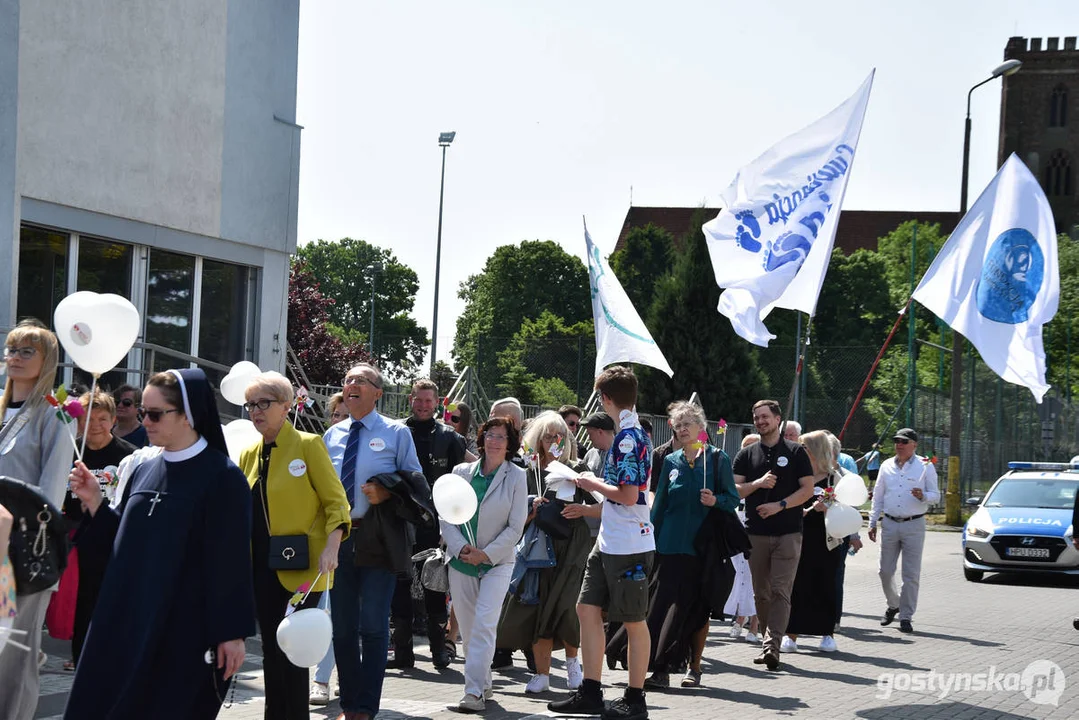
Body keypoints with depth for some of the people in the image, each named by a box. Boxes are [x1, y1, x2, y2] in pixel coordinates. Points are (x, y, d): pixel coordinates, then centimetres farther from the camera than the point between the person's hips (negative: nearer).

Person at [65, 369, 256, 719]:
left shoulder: (223, 477, -10)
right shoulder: (144, 471, 10)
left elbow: (233, 561, -11)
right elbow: (120, 543, 14)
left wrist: (233, 633, -13)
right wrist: (95, 502, 0)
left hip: (186, 631, -6)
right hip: (127, 623, 7)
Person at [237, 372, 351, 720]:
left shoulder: (308, 445, -4)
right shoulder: (249, 455, 13)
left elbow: (336, 502, -8)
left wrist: (331, 549, -21)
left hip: (299, 567, -5)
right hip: (262, 566, 6)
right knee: (271, 649, 9)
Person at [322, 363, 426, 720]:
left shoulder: (396, 433, 1)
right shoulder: (332, 435, 13)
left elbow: (416, 485, 1)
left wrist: (387, 493, -17)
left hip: (379, 540, -4)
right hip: (338, 538, 4)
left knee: (373, 625, -4)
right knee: (342, 626, 8)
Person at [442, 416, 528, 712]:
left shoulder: (516, 477, -1)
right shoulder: (461, 472, 6)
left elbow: (515, 527, -3)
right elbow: (445, 516, 4)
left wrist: (486, 553, -11)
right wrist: (460, 547, -11)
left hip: (497, 562, -3)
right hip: (461, 562, 3)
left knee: (484, 624, -16)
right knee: (467, 629, 7)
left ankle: (475, 691, -18)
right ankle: (481, 685, 21)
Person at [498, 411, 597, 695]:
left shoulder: (577, 470, 4)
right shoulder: (530, 474, 9)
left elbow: (603, 507, 2)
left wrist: (583, 510, -16)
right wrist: (533, 511, -10)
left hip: (572, 546, -2)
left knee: (564, 605, -10)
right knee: (538, 607, -3)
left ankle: (572, 661, 16)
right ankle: (542, 674, 5)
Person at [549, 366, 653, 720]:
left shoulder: (629, 436, -17)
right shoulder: (634, 432, 12)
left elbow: (629, 495, -23)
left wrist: (593, 484, -10)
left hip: (629, 545, -10)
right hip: (609, 542, 10)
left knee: (633, 621, 1)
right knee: (588, 608, 10)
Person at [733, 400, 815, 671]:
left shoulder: (796, 452, 4)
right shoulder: (746, 455, 11)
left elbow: (807, 489, -1)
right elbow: (734, 490, 5)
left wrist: (780, 505, -13)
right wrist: (758, 483, -13)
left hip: (788, 533, -3)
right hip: (756, 533, 3)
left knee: (780, 591, -11)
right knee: (761, 592, 6)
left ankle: (772, 645, -17)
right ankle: (769, 642, 16)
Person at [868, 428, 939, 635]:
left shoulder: (925, 466, 2)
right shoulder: (887, 466, 11)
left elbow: (936, 495, 2)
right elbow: (878, 496, 16)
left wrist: (923, 496, -20)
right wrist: (873, 522, 11)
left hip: (914, 526, -3)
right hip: (889, 524, 3)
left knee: (911, 574, -3)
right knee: (885, 571, 4)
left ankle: (906, 617, 3)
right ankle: (893, 604, 28)